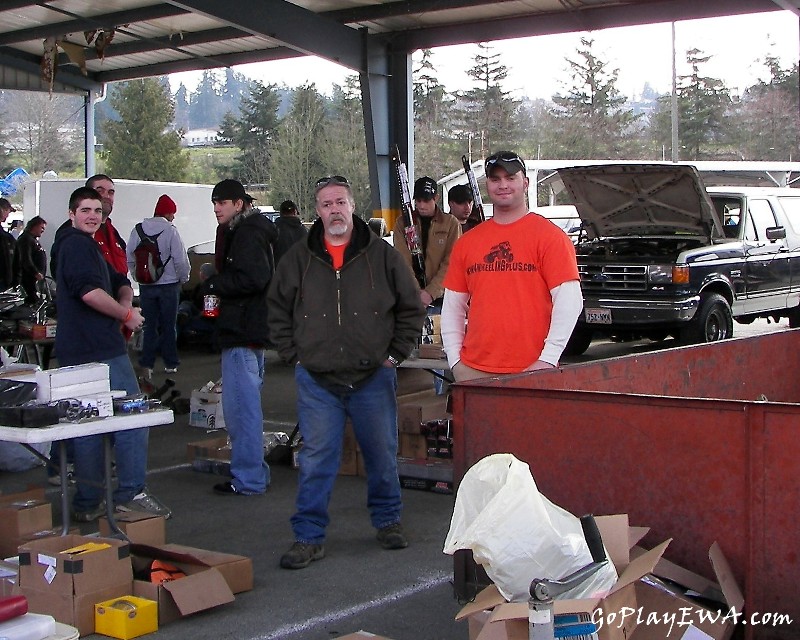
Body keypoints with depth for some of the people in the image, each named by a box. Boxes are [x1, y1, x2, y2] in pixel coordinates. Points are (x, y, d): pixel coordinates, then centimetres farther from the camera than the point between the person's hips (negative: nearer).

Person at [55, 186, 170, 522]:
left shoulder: (86, 246, 23)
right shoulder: (78, 245, -10)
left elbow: (120, 283, 24)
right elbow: (90, 292, -24)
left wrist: (124, 303, 2)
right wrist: (127, 314, -11)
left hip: (78, 352, 11)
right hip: (101, 350, -11)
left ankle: (88, 502, 16)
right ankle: (131, 493, -5)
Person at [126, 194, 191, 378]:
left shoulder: (138, 230, 0)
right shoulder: (170, 230, -13)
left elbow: (129, 258, 3)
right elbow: (181, 259, -13)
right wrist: (184, 278, 4)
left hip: (146, 285, 3)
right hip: (168, 285, -3)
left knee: (150, 325, 9)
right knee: (168, 325, 9)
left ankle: (146, 363, -2)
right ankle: (170, 363, 15)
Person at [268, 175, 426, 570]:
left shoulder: (381, 255, 1)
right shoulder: (299, 259, 4)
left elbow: (411, 308, 7)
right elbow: (278, 312, 12)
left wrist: (394, 355, 2)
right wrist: (294, 356, 4)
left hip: (373, 378, 0)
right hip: (317, 381, 0)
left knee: (382, 455, 11)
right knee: (316, 460, 1)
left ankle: (388, 521, 30)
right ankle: (309, 537, 11)